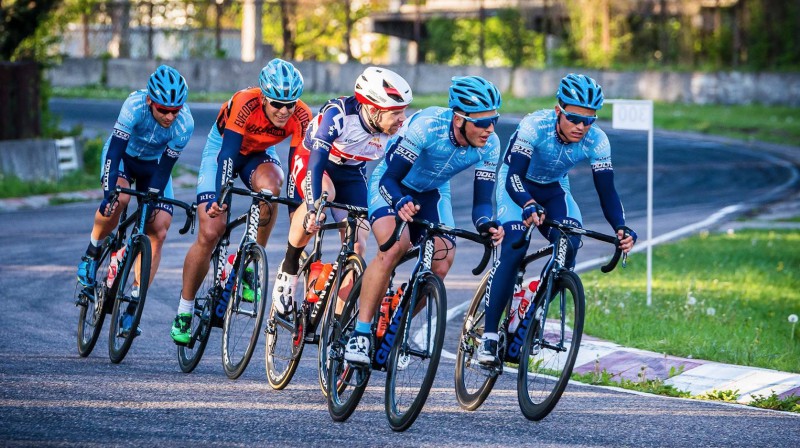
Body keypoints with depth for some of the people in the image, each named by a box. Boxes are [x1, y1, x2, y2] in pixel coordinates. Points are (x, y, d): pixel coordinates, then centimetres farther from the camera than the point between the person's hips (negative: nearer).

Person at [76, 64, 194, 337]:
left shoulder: (184, 124, -29)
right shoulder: (136, 105, -34)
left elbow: (165, 168, -23)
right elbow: (115, 150, -37)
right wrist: (109, 192, -48)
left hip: (154, 164, 2)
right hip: (123, 155, -2)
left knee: (158, 231, -12)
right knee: (118, 199, -34)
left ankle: (132, 308, -8)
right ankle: (92, 253, -6)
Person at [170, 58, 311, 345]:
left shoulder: (300, 117, -29)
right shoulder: (245, 104, -37)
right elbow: (229, 152, -43)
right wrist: (220, 196, -56)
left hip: (259, 153, 2)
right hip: (223, 147, -2)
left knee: (269, 186, -35)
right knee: (210, 233, -12)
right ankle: (184, 312, 5)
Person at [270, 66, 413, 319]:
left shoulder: (396, 130, -23)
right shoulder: (338, 114, -36)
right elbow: (316, 164, -42)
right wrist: (314, 208, -53)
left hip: (351, 173, 4)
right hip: (311, 159, -4)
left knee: (356, 246, -11)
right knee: (324, 195, -38)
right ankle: (288, 268, -17)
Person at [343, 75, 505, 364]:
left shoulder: (489, 145, -22)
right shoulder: (427, 126, -36)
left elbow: (482, 200, -20)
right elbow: (389, 179, -33)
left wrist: (486, 225, -42)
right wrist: (401, 204, -54)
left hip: (432, 194, 5)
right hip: (392, 186, -5)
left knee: (440, 265, -14)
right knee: (394, 247, -31)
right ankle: (360, 333, -23)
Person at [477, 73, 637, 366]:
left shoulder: (597, 141, -23)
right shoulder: (535, 126, -34)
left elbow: (606, 191, -21)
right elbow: (514, 177, -39)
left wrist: (621, 228, -39)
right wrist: (529, 206, -59)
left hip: (553, 189, 3)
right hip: (517, 185, -3)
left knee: (570, 246, -23)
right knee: (514, 249, -26)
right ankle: (489, 337, -21)